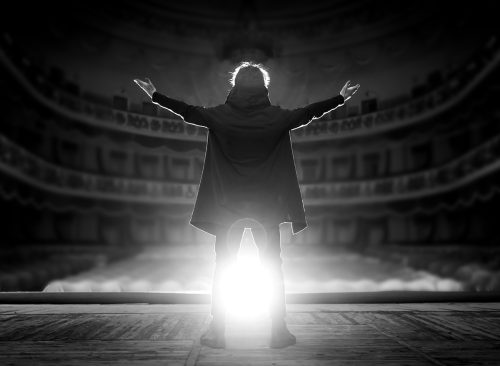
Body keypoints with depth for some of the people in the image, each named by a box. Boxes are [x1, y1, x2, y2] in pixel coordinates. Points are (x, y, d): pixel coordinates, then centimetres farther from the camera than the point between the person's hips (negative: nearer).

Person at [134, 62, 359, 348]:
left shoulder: (221, 115, -4)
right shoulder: (277, 117, -5)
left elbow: (188, 111, 3)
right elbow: (310, 112, 3)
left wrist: (155, 95, 15)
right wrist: (342, 97, 16)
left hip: (227, 204, 0)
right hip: (267, 205, 0)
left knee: (222, 269, 9)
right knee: (273, 269, 10)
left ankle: (217, 332, 12)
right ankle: (279, 331, 14)